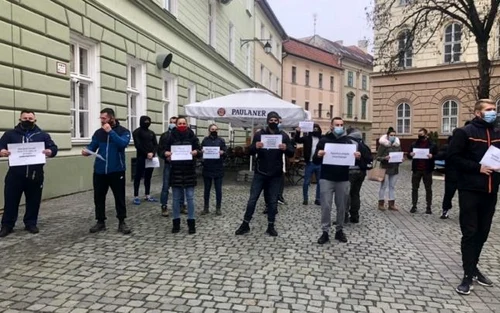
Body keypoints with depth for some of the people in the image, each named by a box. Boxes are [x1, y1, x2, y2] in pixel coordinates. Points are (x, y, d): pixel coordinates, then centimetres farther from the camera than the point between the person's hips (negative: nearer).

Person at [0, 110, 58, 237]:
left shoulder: (42, 135, 8)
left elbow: (54, 148, 1)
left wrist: (50, 152, -23)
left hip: (35, 175, 0)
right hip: (15, 175, 0)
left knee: (33, 201, 9)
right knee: (11, 200, 6)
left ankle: (31, 223, 22)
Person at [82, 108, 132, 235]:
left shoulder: (123, 131, -2)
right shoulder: (98, 132, 10)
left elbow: (123, 144, -20)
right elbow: (92, 146, 8)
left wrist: (111, 131, -21)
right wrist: (87, 151, -14)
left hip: (116, 170, -4)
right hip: (99, 170, 4)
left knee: (119, 197, 3)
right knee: (98, 197, 9)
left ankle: (122, 222, 13)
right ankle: (100, 222, 22)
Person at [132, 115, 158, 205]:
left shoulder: (151, 133, 16)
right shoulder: (137, 132, -1)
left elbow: (156, 144, 8)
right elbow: (138, 145, -11)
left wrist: (152, 153, -10)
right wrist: (146, 153, -18)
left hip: (151, 157, 6)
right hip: (141, 157, -5)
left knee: (148, 177, 10)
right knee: (138, 177, -1)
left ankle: (147, 195, 17)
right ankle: (136, 197, 3)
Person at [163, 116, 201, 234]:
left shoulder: (192, 136, 1)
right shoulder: (171, 137, 2)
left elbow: (199, 152, 2)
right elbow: (165, 151, 6)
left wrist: (196, 152, -20)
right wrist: (167, 153, -16)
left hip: (189, 171, -1)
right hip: (176, 171, 1)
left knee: (190, 197, 1)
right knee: (176, 198, 6)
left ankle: (191, 223, 10)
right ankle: (176, 223, 16)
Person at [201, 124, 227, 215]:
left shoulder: (221, 140, 6)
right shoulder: (205, 140, 8)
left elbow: (226, 151, -1)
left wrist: (222, 152, -22)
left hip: (218, 168, -1)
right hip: (207, 168, 1)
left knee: (218, 189, 3)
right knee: (207, 189, 8)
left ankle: (218, 208, 14)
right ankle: (206, 208, 18)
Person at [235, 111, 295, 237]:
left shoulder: (284, 136, 3)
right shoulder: (259, 134, 2)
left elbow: (292, 153, 0)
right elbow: (250, 152, 1)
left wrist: (286, 148, -24)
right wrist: (255, 147, -23)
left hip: (275, 174, 1)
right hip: (260, 173, 0)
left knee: (273, 201, 7)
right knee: (252, 199, 3)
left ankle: (271, 226, 18)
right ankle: (245, 224, 15)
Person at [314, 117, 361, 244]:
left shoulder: (348, 141, 8)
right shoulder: (324, 140, 2)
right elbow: (315, 161, -1)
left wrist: (357, 157, -13)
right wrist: (318, 155, -24)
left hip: (343, 179, 2)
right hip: (326, 178, -2)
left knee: (342, 206, 8)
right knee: (326, 206, -3)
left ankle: (339, 230, 21)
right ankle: (325, 231, 5)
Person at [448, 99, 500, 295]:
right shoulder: (464, 132, -5)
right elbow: (453, 157, -11)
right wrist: (477, 167, -17)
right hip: (470, 190, -6)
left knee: (483, 232, 13)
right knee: (470, 232, -3)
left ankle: (473, 267, 28)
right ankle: (468, 275, 4)